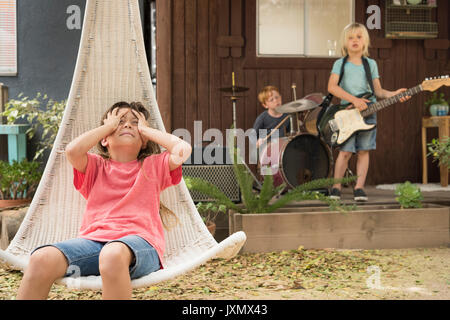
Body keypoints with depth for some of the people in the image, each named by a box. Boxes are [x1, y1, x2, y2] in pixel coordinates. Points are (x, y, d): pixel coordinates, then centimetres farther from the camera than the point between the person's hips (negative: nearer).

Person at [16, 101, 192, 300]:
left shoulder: (153, 166, 23)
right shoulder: (95, 167, 24)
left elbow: (182, 149, 5)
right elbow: (72, 151, 2)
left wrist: (146, 129, 18)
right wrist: (108, 126, 15)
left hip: (139, 240, -1)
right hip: (94, 238, 2)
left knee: (113, 254, -41)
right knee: (42, 258, -30)